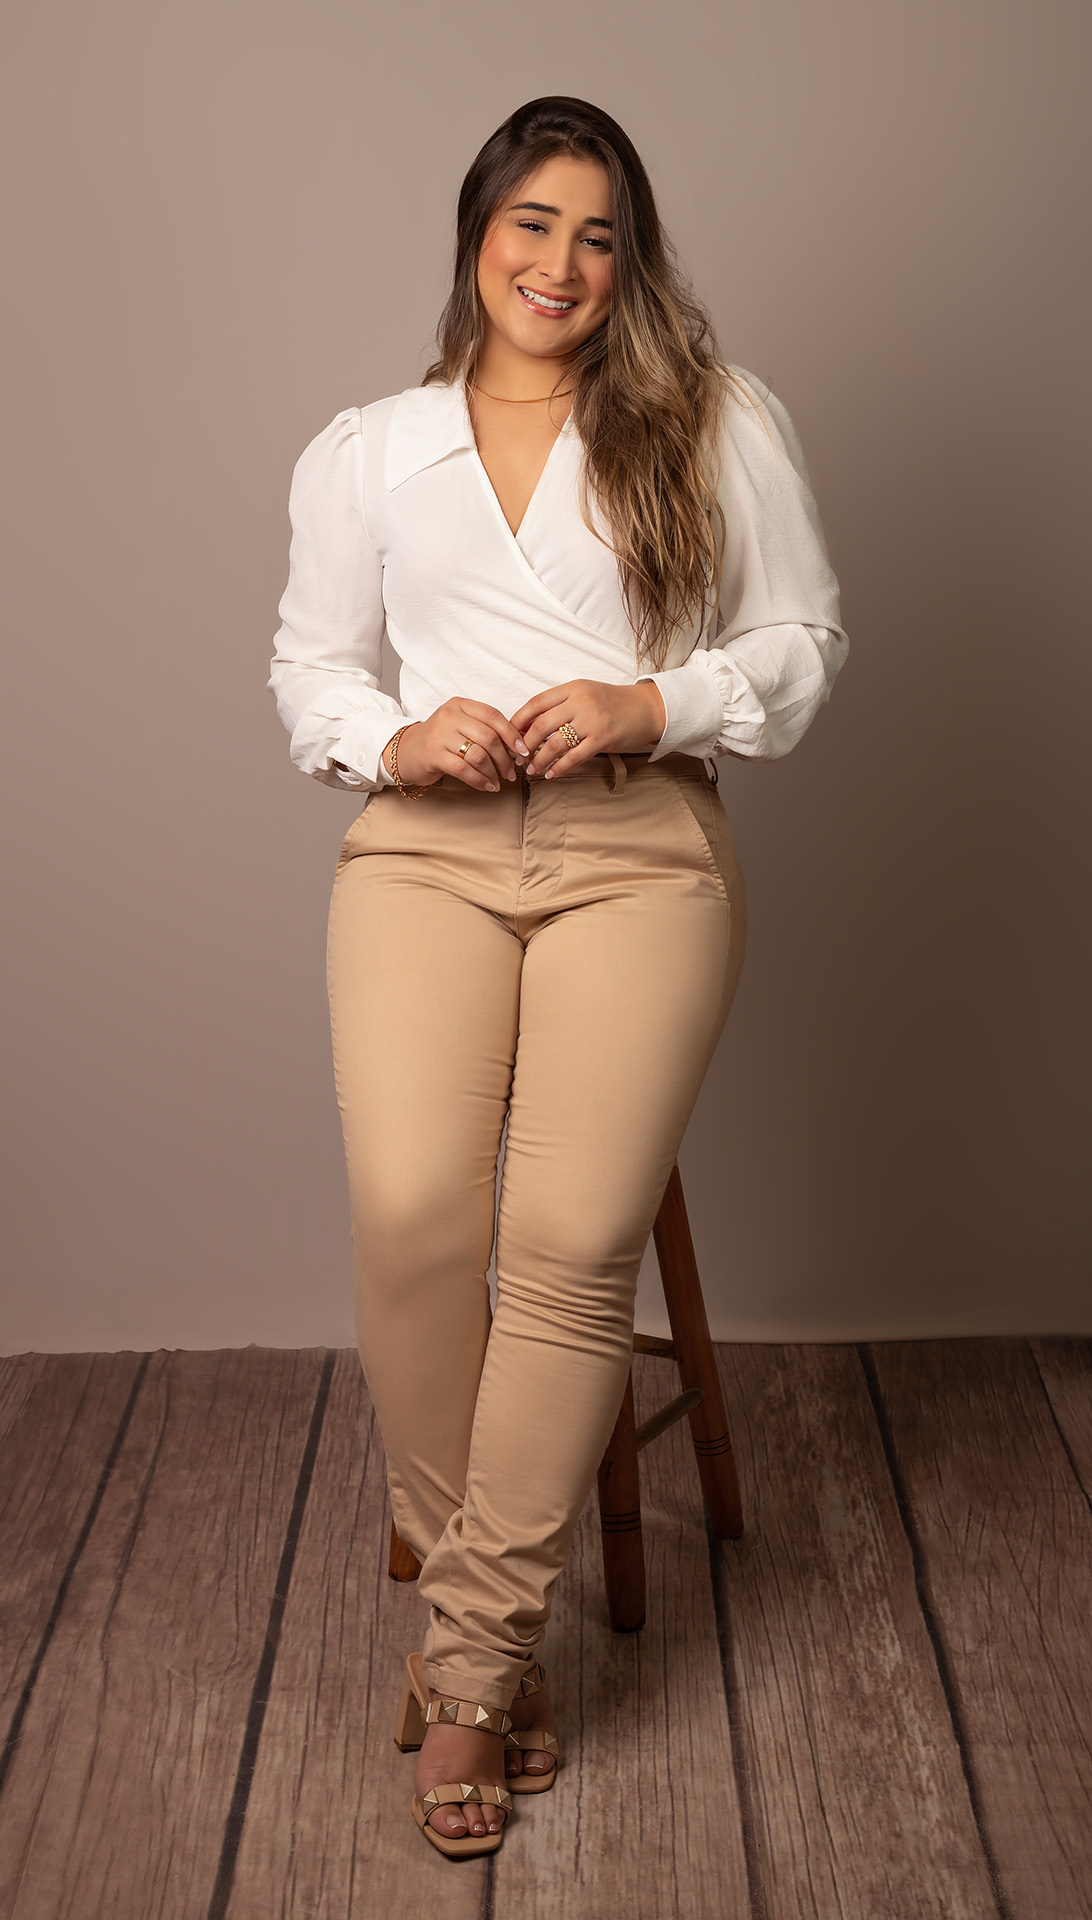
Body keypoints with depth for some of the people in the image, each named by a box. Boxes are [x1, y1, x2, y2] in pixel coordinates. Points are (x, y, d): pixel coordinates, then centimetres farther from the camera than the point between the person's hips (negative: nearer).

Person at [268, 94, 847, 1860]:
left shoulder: (720, 423, 15)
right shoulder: (363, 450, 21)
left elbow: (805, 638, 12)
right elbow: (307, 666, 22)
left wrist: (651, 704, -6)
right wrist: (396, 736, -1)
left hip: (640, 843, -1)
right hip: (425, 845, 2)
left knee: (576, 1234, -21)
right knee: (411, 1212, -23)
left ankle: (468, 1652, -6)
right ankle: (488, 1618, -4)